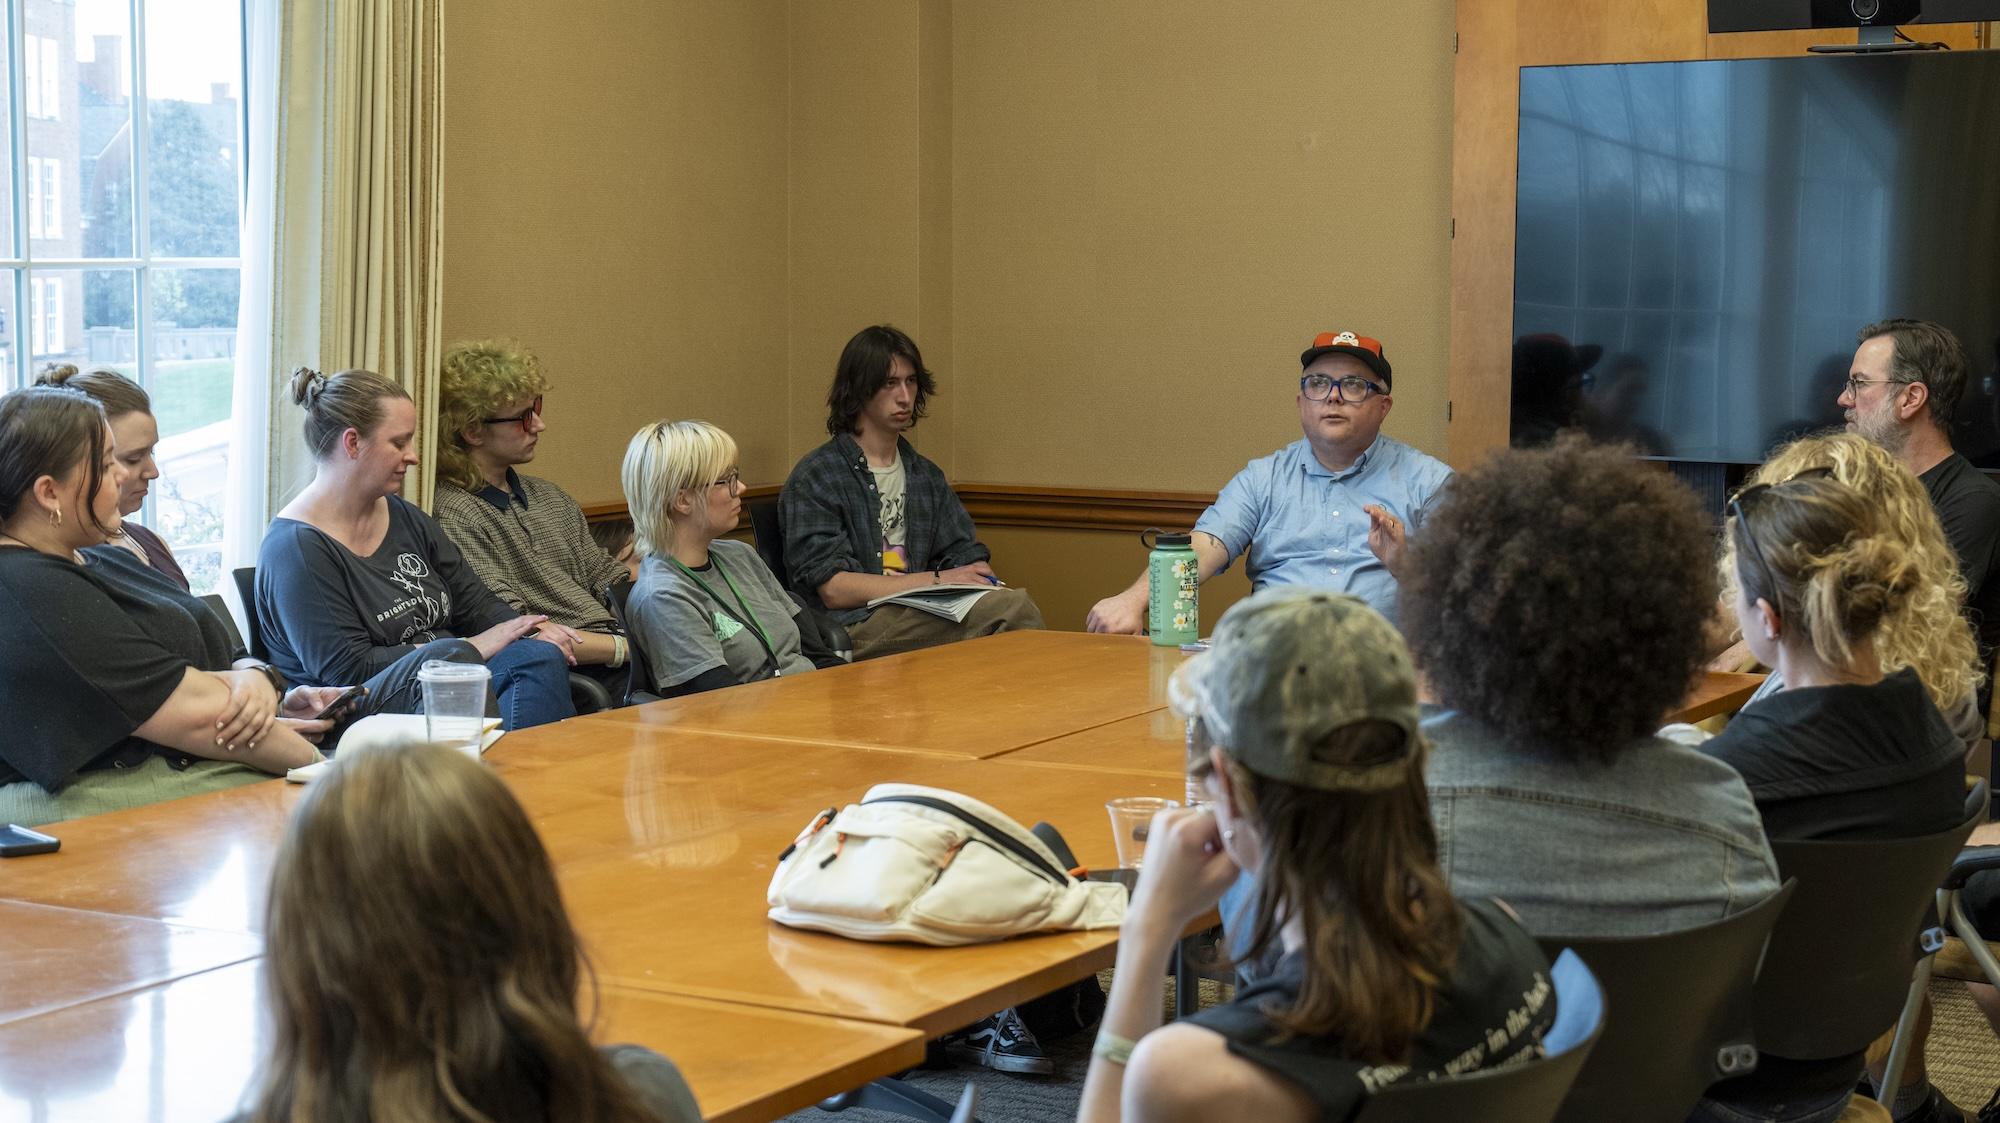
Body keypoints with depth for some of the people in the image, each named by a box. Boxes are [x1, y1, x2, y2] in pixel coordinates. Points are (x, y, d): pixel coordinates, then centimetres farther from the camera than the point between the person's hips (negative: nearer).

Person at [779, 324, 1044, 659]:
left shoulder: (926, 476, 23)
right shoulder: (815, 478, 0)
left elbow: (965, 555, 19)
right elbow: (833, 589, -8)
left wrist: (981, 580, -8)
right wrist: (936, 580, -12)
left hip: (920, 623, 6)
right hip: (853, 629, -6)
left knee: (1013, 603, -30)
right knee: (1010, 607, -31)